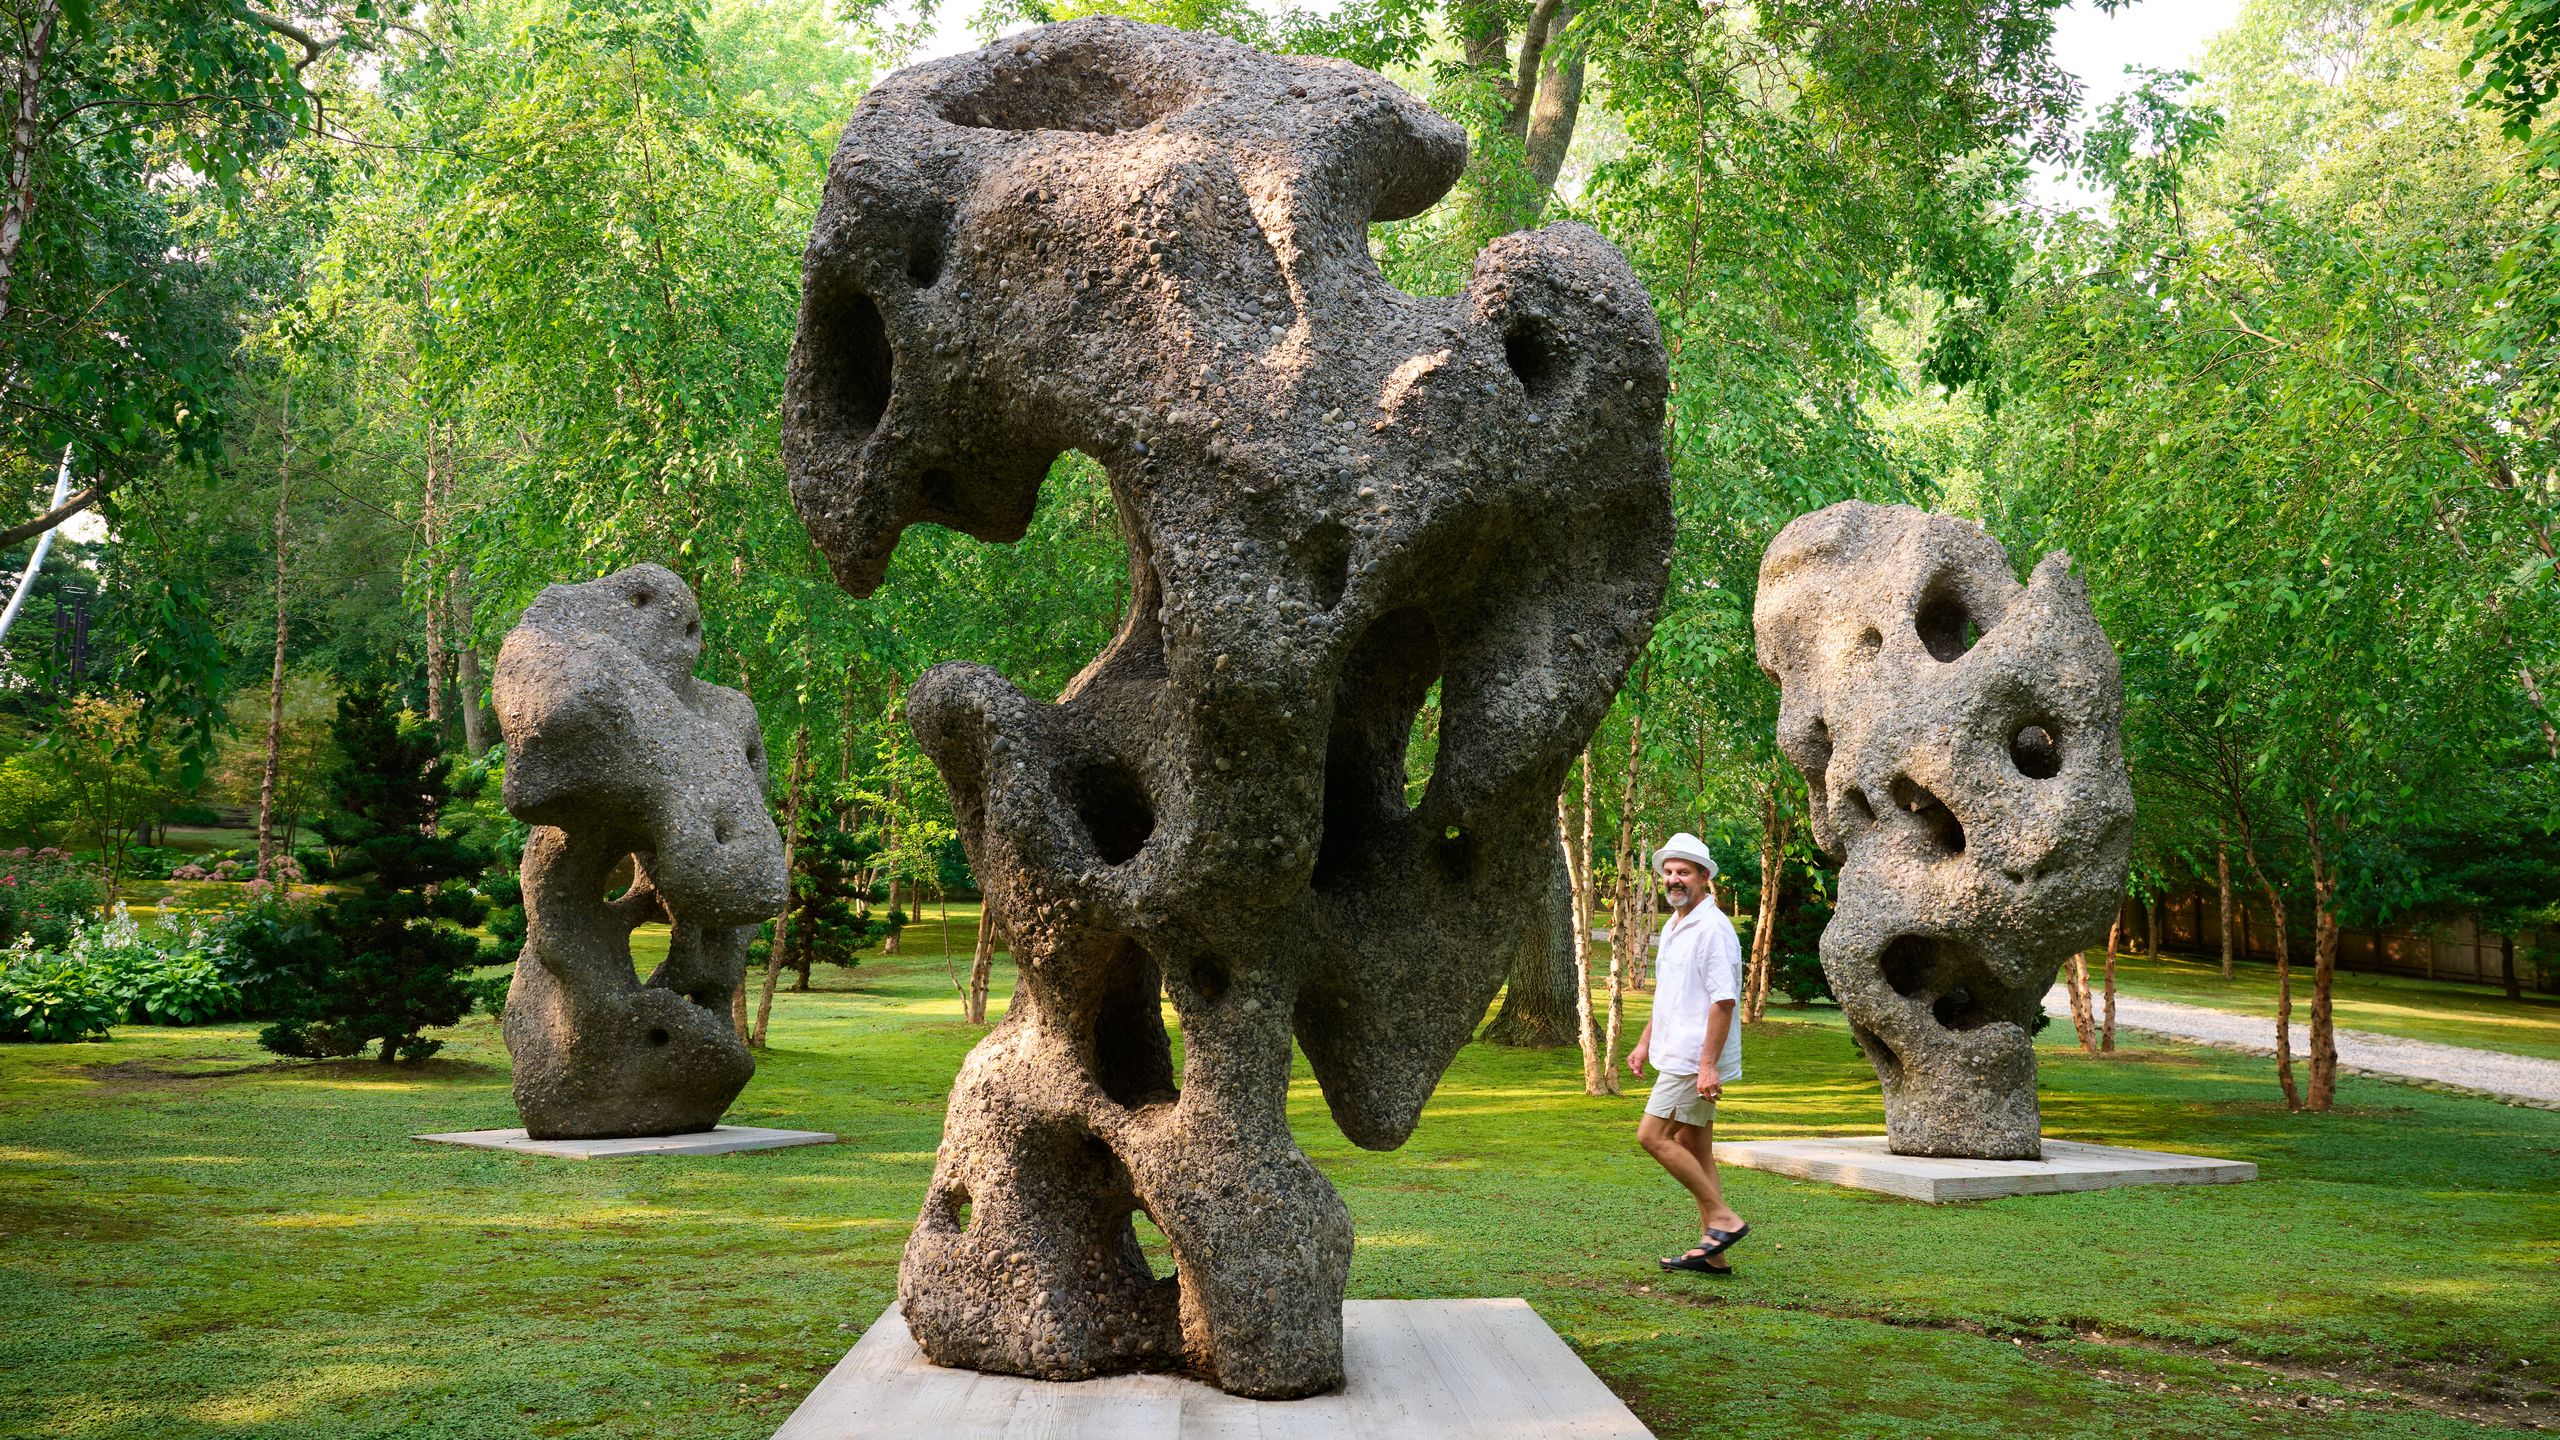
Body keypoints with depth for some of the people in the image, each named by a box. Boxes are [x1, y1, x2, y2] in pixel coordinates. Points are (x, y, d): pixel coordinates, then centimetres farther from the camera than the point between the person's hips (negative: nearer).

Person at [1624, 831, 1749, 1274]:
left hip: (1695, 1060, -10)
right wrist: (1644, 1043, 21)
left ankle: (1722, 1218, -6)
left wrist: (1708, 1063, -24)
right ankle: (1711, 1251, 14)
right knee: (1693, 1149, 10)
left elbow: (1723, 1000, -21)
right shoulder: (1671, 926, 15)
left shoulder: (1713, 928, -15)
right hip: (1677, 1055, 10)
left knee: (1653, 1136, -11)